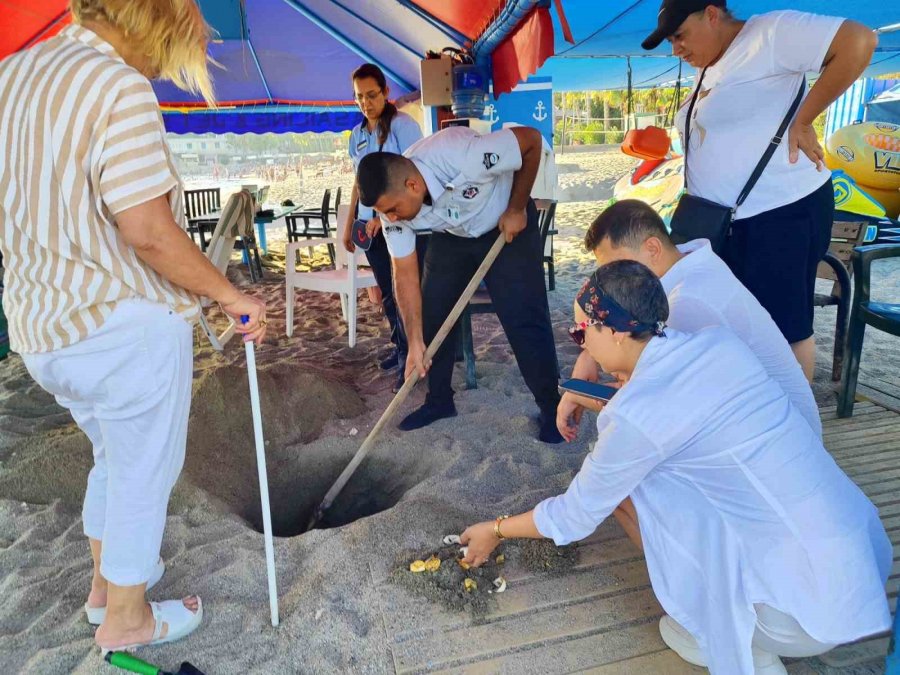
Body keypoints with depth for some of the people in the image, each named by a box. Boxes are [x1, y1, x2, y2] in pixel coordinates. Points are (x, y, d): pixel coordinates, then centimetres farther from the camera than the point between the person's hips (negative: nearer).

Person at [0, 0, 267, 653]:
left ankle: (107, 580, 45)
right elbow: (148, 231, -25)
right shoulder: (118, 87, -18)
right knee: (144, 471, 12)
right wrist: (228, 293, -14)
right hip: (126, 325, -8)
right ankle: (126, 616, 31)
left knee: (114, 456, 27)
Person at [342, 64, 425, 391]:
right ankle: (401, 348, 26)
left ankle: (410, 358, 6)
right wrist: (349, 223, 18)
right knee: (387, 292, 11)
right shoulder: (357, 133, 13)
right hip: (372, 224, 6)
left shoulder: (403, 124, -7)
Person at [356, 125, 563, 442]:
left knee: (525, 319, -10)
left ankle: (552, 406, 8)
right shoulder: (393, 199, -21)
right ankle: (439, 400, 21)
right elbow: (405, 274, -15)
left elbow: (532, 139, -24)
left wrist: (516, 209, -19)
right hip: (452, 236, 5)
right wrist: (415, 342, -17)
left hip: (509, 226, -4)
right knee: (431, 314, 2)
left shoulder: (462, 155, -40)